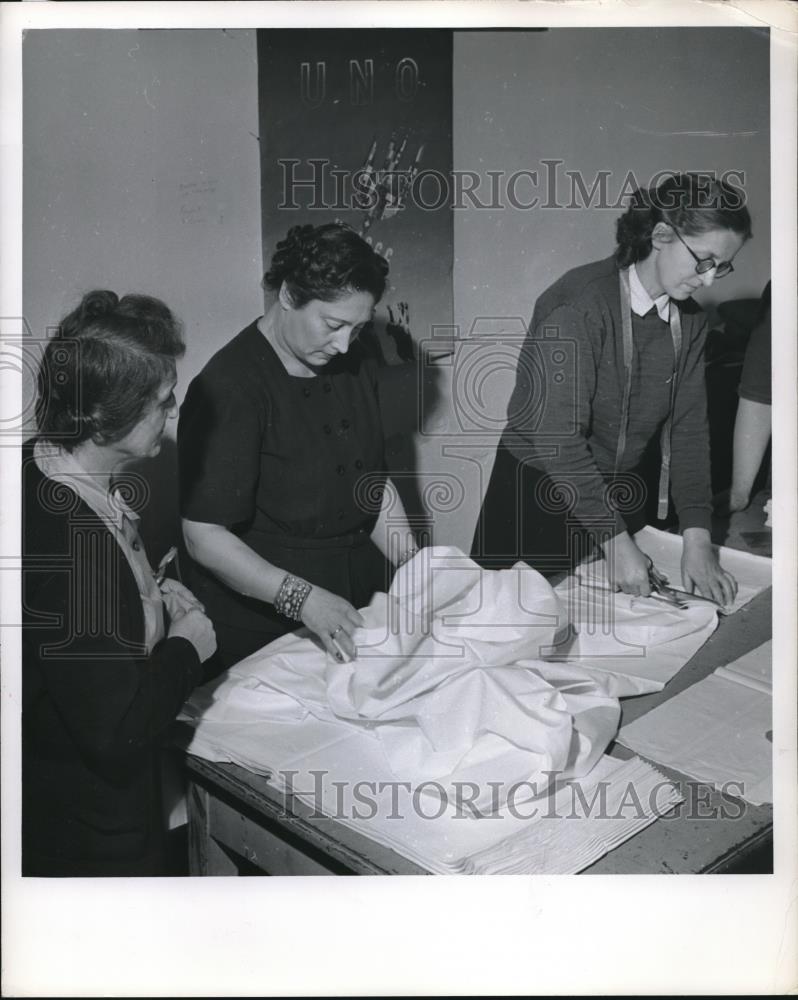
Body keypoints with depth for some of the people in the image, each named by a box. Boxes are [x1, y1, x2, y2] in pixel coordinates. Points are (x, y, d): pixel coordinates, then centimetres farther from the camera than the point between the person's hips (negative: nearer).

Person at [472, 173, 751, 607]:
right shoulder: (578, 305, -22)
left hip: (622, 490, 6)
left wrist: (697, 538, -14)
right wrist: (615, 540, -28)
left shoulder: (689, 321, 0)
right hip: (540, 487, -6)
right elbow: (556, 437, -28)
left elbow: (688, 428, -3)